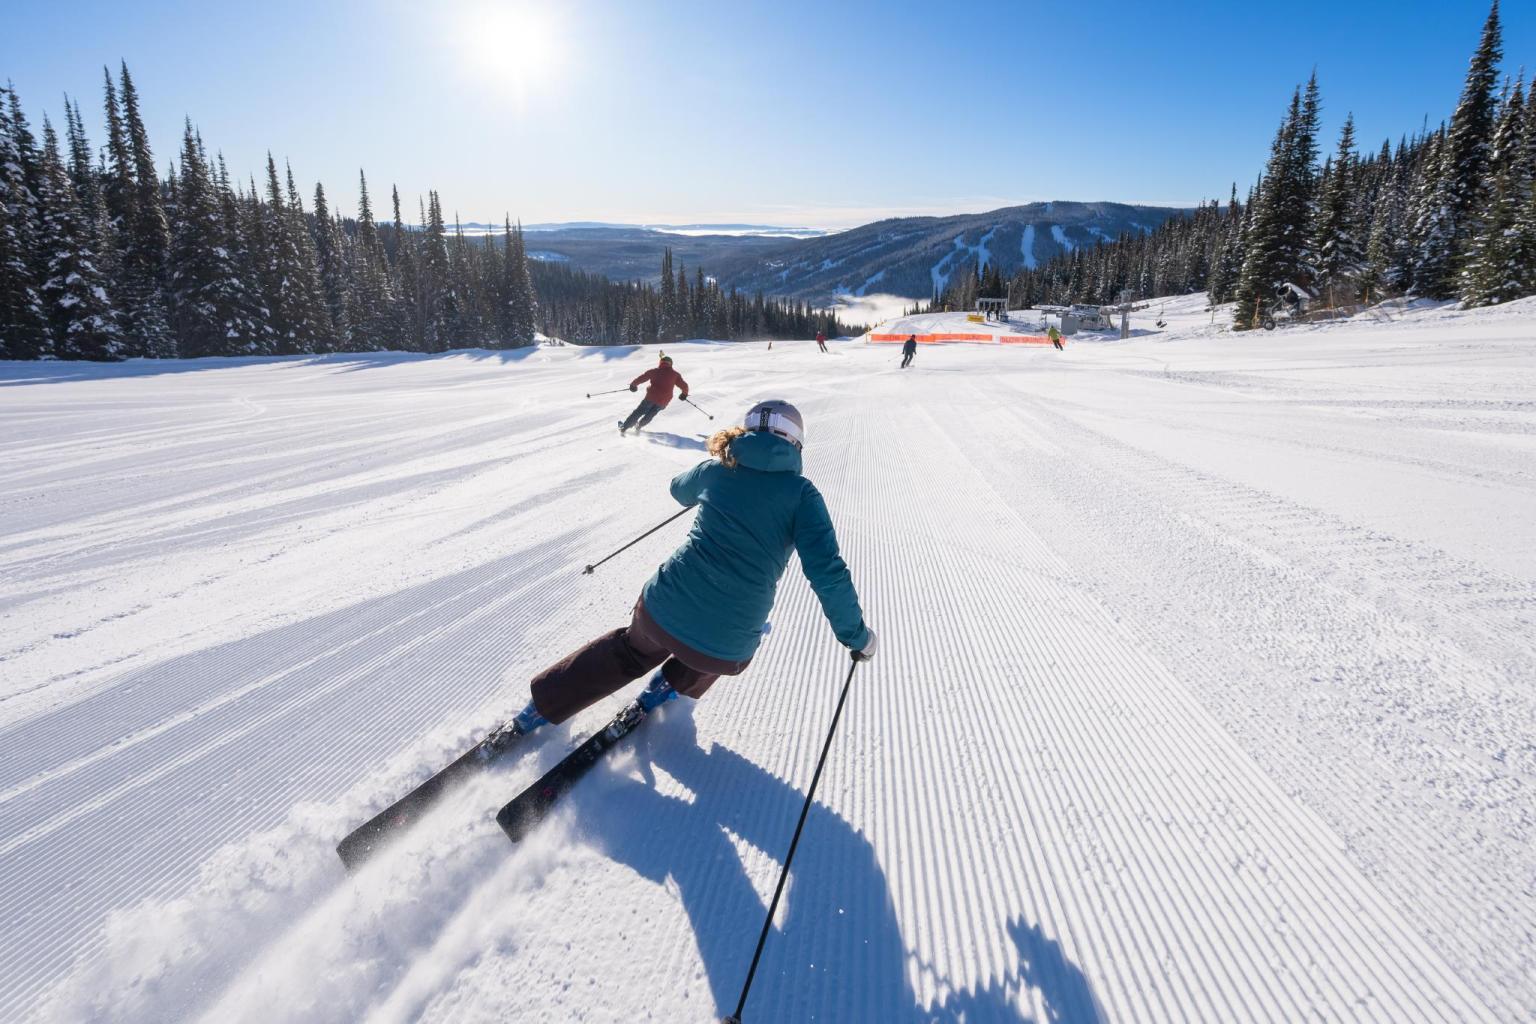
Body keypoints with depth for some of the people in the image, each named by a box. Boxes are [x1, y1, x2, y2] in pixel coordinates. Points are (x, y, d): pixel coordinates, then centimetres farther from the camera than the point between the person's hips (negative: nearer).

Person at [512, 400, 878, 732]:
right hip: (725, 650, -3)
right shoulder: (801, 493, -3)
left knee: (630, 650, 36)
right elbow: (827, 573, -10)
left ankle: (544, 703, 41)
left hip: (661, 611, 3)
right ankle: (671, 685, 43)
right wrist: (857, 635, 2)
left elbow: (680, 490, 31)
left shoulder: (714, 470, 7)